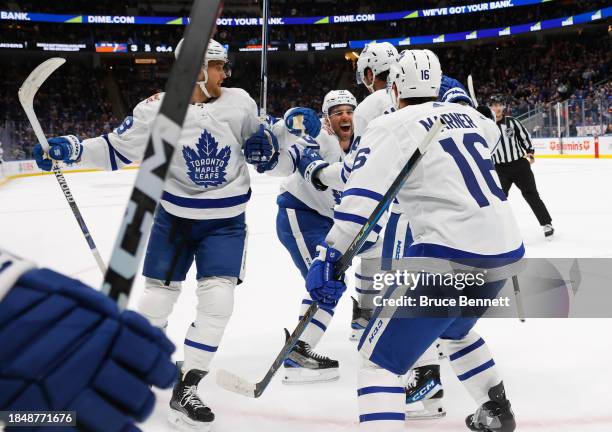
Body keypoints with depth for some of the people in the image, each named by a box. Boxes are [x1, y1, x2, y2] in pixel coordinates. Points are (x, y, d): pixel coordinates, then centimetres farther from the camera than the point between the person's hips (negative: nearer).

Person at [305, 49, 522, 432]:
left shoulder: (390, 126, -3)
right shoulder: (467, 115, 16)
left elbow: (362, 196, -16)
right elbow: (492, 134, 41)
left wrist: (329, 257, -17)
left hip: (451, 253, -8)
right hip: (507, 249, 8)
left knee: (379, 357, -3)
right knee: (454, 328, 35)